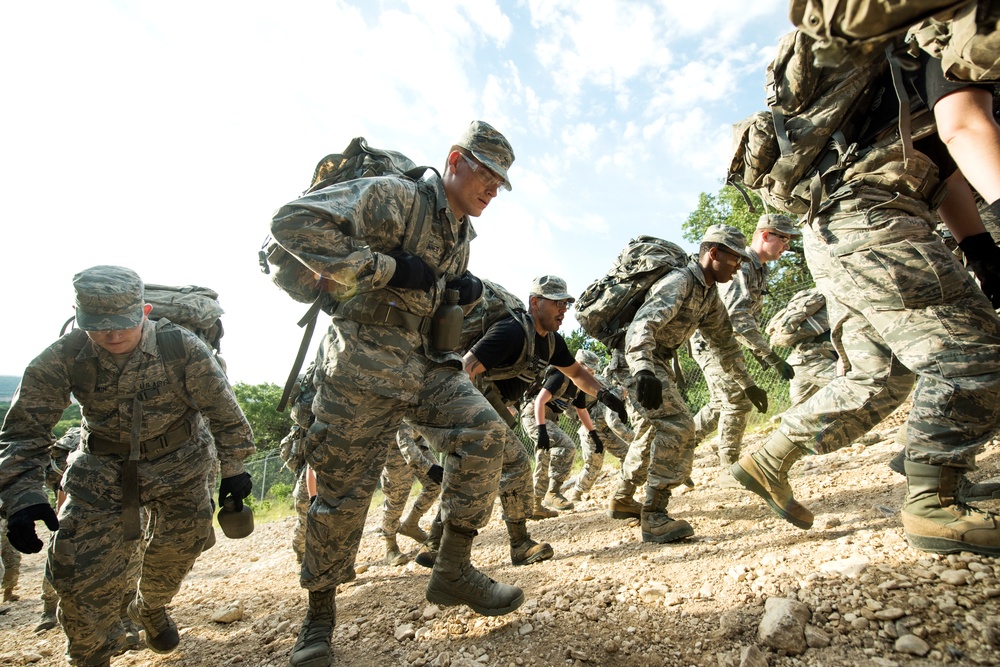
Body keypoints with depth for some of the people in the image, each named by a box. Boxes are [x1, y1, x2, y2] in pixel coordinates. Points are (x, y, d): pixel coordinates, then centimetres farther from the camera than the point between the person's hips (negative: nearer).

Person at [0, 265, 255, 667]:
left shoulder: (182, 348, -25)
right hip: (102, 468, 1)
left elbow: (223, 410, -14)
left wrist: (233, 467, -9)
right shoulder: (61, 359, -20)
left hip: (178, 464, 0)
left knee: (177, 548, 10)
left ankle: (151, 608, 46)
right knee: (81, 572, -4)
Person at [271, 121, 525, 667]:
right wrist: (384, 267, -24)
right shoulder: (396, 197, -12)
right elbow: (292, 221, -22)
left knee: (484, 432, -15)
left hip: (426, 366, 7)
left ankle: (453, 570, -1)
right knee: (342, 493, 1)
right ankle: (320, 614, 23)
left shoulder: (461, 235, 15)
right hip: (361, 370, -6)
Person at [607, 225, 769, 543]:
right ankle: (654, 517, -15)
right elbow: (642, 326, -34)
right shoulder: (679, 282, -20)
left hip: (656, 364, 10)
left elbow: (724, 341, 21)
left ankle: (622, 499, 37)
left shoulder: (710, 293, 10)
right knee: (678, 426, -21)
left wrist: (747, 384, 22)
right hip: (636, 363, -10)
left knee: (652, 431, 20)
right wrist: (643, 372, -49)